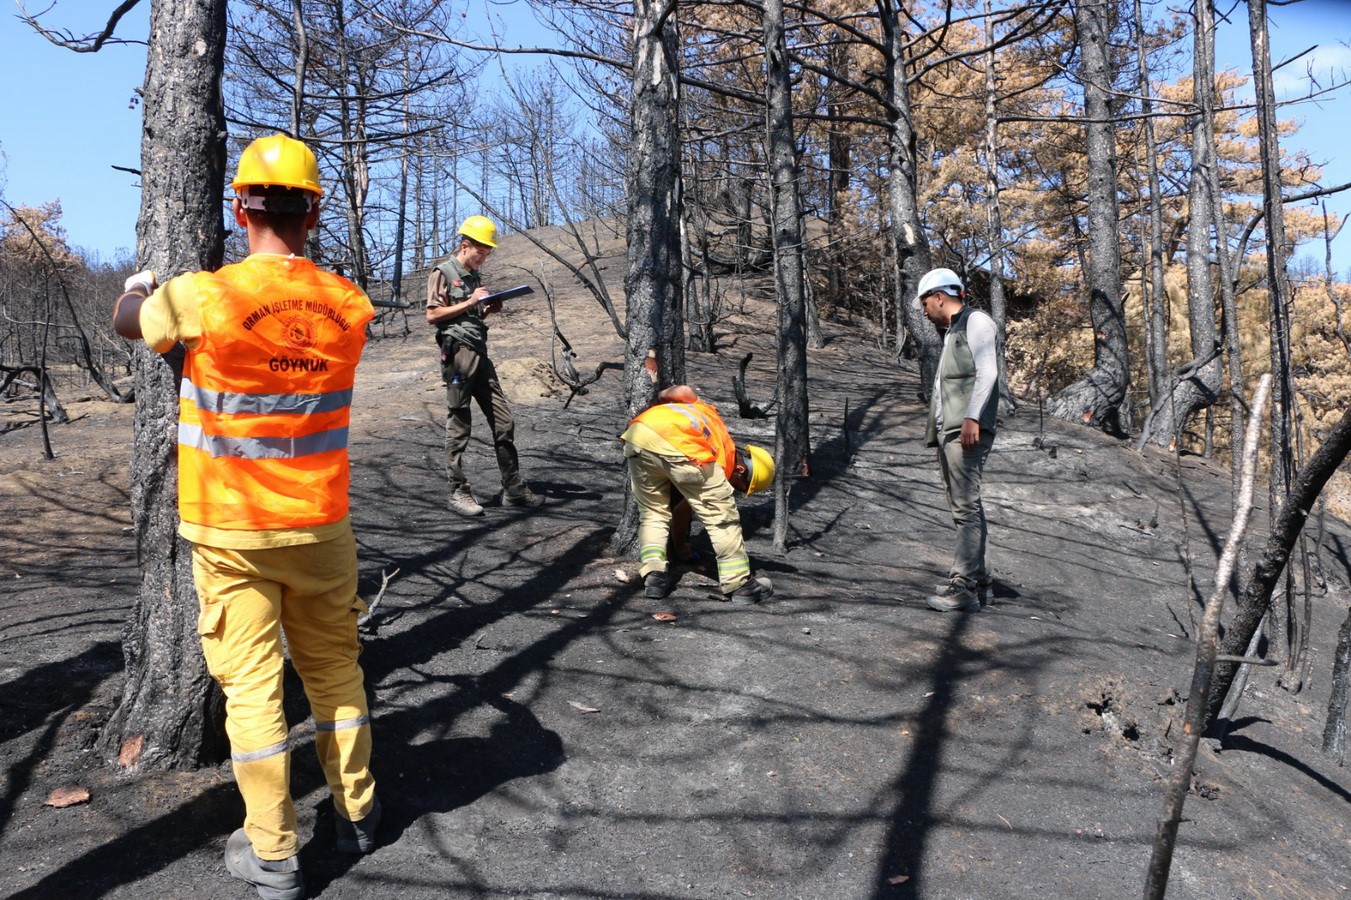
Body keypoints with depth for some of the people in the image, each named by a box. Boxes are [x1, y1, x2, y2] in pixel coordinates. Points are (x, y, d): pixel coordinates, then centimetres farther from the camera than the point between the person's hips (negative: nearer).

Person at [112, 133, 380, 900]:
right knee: (336, 666, 16)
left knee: (251, 682, 6)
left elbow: (128, 321, 8)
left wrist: (137, 285, 31)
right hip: (321, 524, 3)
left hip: (231, 531, -3)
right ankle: (358, 814, 29)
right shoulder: (350, 306, -5)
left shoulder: (202, 298, -14)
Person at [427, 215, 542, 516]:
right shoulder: (443, 273, -2)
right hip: (458, 353, -7)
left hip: (480, 355, 8)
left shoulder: (475, 277, 19)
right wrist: (469, 303, -13)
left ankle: (513, 489, 10)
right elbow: (432, 315, -9)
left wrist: (489, 310, 6)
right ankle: (458, 492, 7)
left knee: (504, 421, 5)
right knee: (458, 427, -2)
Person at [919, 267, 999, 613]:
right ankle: (978, 579, 15)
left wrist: (972, 417, -24)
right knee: (963, 507, 9)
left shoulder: (976, 322, 1)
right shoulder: (951, 333, 28)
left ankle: (962, 585, -17)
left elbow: (987, 372, -13)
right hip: (947, 431, 10)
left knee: (966, 506, -14)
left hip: (968, 431, -10)